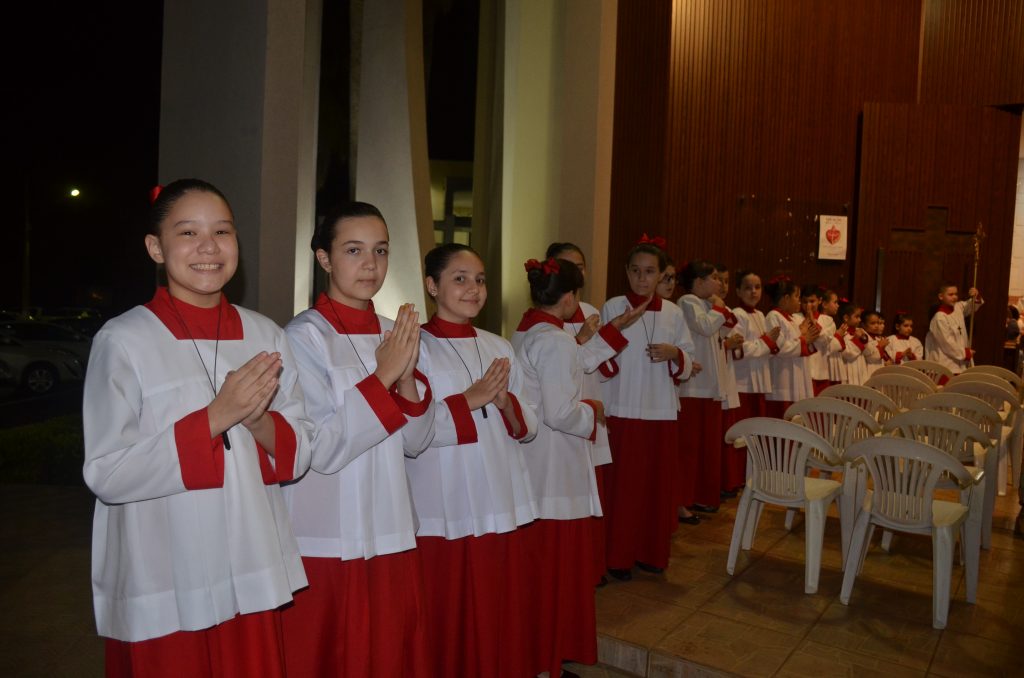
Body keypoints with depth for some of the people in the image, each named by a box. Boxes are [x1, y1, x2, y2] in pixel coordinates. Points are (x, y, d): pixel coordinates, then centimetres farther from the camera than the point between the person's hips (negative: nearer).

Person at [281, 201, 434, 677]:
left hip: (391, 535, 6)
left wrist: (407, 377, -12)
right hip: (324, 541, -5)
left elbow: (415, 442, 4)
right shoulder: (304, 335, -12)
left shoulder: (394, 334, 5)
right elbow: (322, 449, -19)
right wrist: (383, 376, -20)